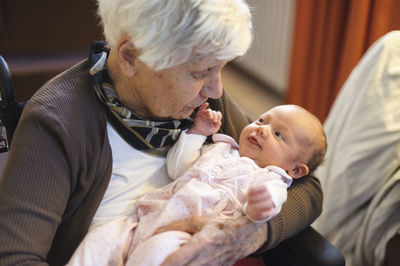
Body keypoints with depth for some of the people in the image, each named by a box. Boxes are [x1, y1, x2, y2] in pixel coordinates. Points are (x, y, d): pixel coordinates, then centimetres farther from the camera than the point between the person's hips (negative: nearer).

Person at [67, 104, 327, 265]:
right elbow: (178, 168, 28)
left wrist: (259, 208, -39)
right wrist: (198, 132, 23)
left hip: (191, 233, -6)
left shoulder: (271, 179, 9)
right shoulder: (221, 150, 29)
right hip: (149, 219, 7)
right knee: (101, 238, -13)